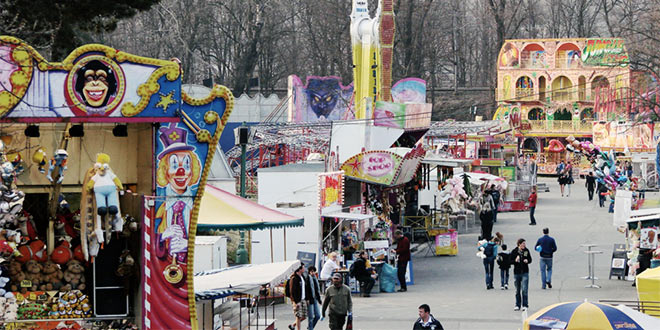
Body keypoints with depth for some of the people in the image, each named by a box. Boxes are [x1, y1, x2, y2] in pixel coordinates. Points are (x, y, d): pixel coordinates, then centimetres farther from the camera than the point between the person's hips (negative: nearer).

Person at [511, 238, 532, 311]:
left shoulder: (526, 251, 1)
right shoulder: (514, 251, -4)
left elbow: (530, 259, 11)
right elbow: (510, 261, 0)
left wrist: (527, 261, -10)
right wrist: (515, 260, -19)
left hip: (525, 273, 0)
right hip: (516, 273, 0)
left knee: (524, 290, -8)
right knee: (517, 291, 9)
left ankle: (525, 305, -1)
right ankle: (517, 305, 19)